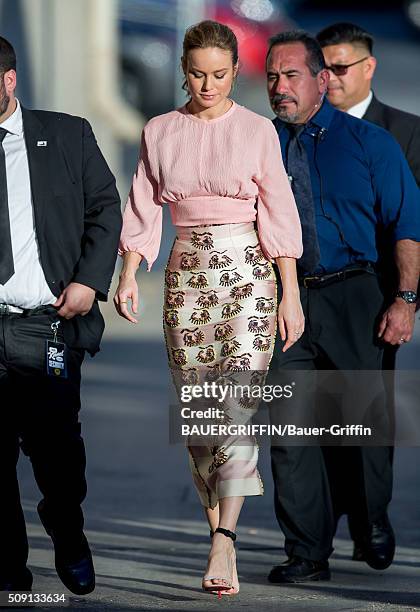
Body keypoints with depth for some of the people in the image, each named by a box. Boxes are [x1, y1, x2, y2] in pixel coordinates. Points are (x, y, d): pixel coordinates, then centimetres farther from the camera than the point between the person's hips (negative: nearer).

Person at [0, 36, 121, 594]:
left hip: (48, 324, -1)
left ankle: (69, 539, 25)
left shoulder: (68, 136, 7)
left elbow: (106, 209, 9)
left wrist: (89, 280, -3)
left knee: (55, 445, -2)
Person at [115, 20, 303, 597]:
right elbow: (143, 209, 8)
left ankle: (224, 544, -22)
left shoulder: (257, 131, 2)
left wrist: (291, 293, -4)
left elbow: (278, 214, 0)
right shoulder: (159, 133, 8)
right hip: (188, 276, 3)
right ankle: (217, 526, 13)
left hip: (248, 274, -3)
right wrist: (128, 273, -6)